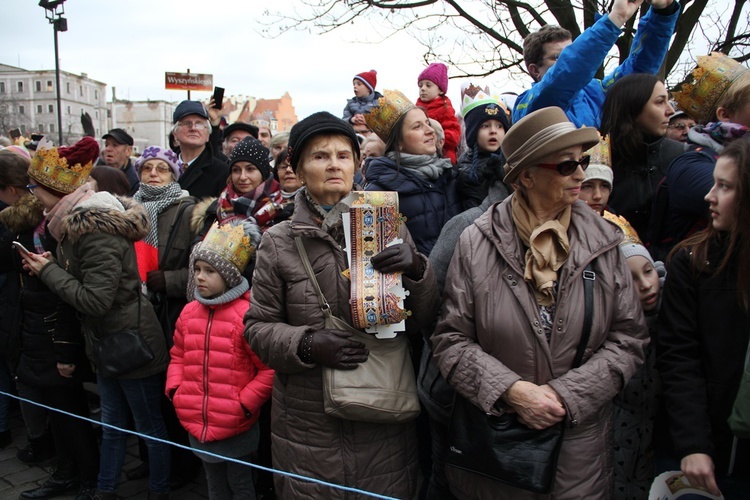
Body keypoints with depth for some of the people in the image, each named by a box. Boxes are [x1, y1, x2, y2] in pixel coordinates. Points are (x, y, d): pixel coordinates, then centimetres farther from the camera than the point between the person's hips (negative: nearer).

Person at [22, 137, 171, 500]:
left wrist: (48, 271, -16)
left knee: (150, 426, 10)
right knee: (112, 424, 23)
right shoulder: (77, 221, 6)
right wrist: (51, 266, -1)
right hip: (105, 343, 10)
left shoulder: (96, 230, -24)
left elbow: (95, 299, -26)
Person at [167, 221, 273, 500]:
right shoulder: (189, 312, 3)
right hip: (197, 424, 6)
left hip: (235, 428, -6)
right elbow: (178, 356, 16)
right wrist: (174, 390, 3)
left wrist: (245, 404, -17)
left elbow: (270, 369, -17)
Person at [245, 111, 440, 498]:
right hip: (308, 422, -1)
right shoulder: (278, 242, -2)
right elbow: (257, 326, 1)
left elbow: (423, 320, 1)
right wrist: (307, 344, -17)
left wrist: (416, 270, -18)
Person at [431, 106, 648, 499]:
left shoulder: (602, 242, -2)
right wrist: (510, 389, -19)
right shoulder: (477, 242, -9)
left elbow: (629, 337, -2)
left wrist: (566, 394, -13)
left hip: (580, 435, 2)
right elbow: (451, 340, -8)